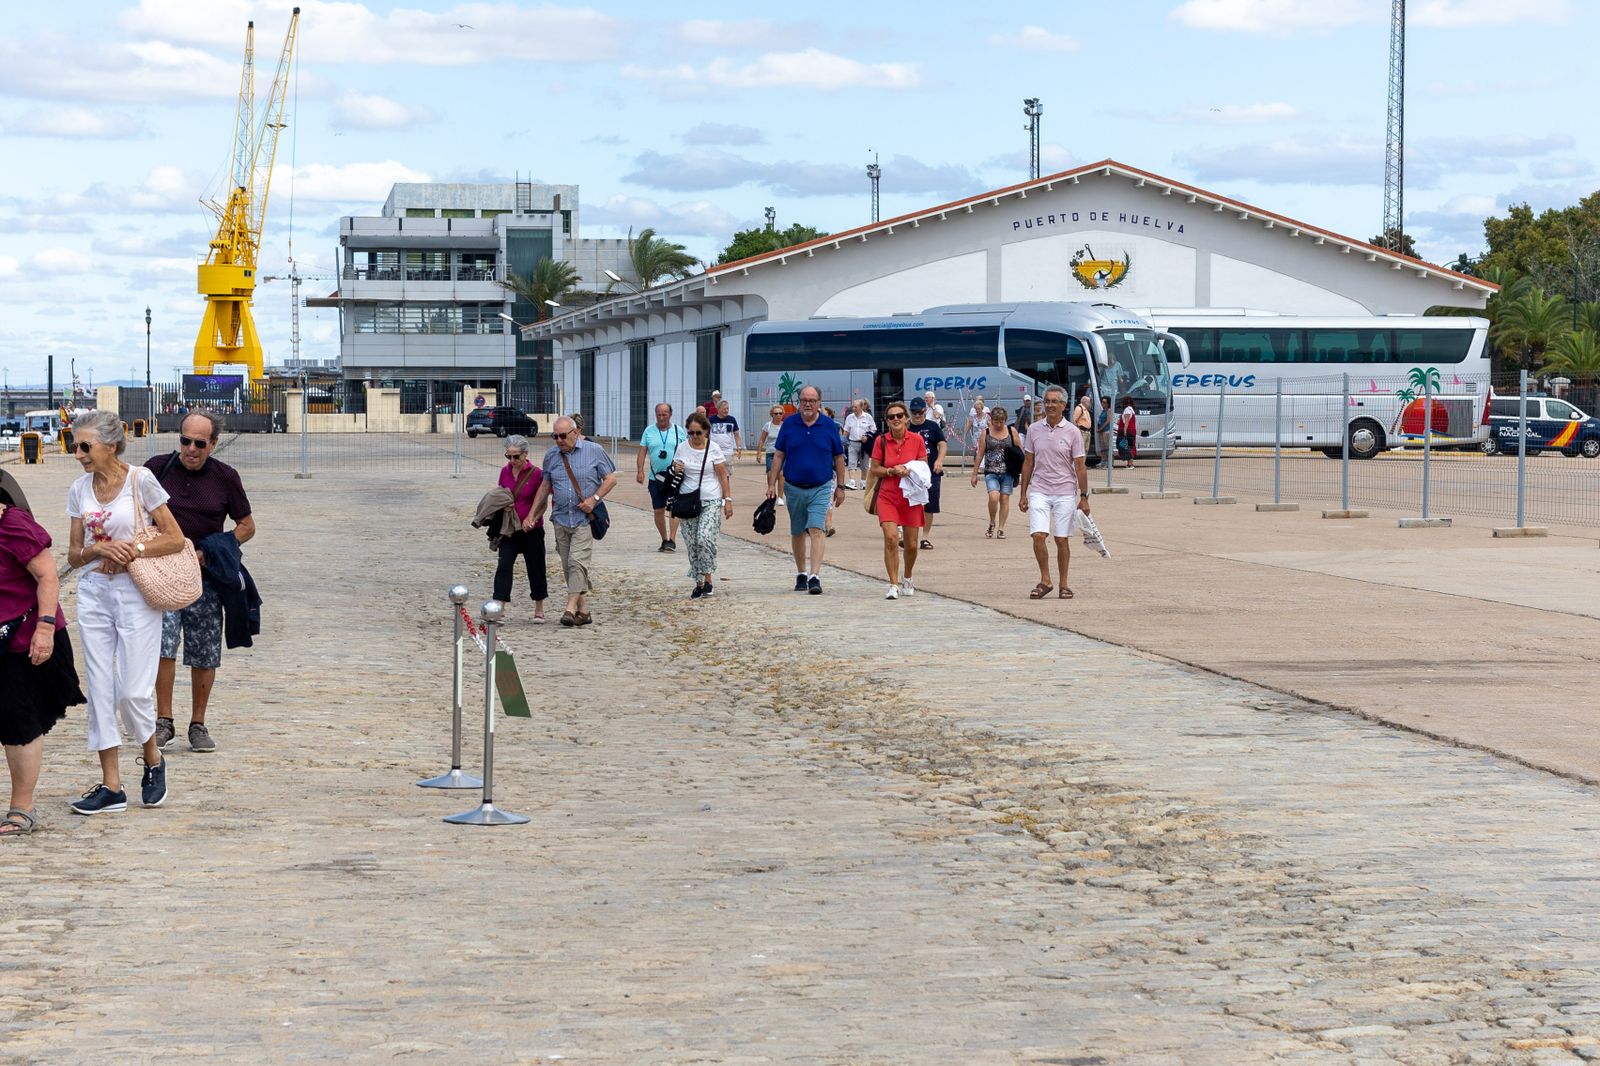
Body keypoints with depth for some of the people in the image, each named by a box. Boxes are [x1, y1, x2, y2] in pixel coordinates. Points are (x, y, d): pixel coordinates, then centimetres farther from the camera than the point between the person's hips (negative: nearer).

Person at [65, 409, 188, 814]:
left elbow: (175, 539, -5)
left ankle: (153, 760, 22)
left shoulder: (140, 480, -7)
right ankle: (111, 786, 8)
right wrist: (98, 550, -10)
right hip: (94, 593, 5)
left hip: (136, 593, -5)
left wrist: (133, 550, -16)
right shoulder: (79, 491, 7)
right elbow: (73, 554, 10)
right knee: (100, 689, 3)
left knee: (133, 691, -6)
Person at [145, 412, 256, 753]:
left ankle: (198, 725, 18)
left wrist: (210, 553, -5)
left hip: (205, 577, 1)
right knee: (163, 643, -15)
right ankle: (164, 721, -6)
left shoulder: (225, 477, 3)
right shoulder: (157, 468, 0)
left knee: (204, 656, 4)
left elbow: (247, 526, 9)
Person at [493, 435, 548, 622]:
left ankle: (539, 610, 23)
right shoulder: (505, 472, 4)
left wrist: (532, 519, -20)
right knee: (504, 566, -9)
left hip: (531, 530, -3)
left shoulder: (536, 474, -9)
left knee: (535, 568, 7)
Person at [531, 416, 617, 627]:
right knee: (568, 567, 4)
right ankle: (583, 610, 10)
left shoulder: (594, 451, -2)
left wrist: (594, 499, -13)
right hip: (561, 519, 5)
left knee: (577, 562, -16)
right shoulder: (551, 456, 10)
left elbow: (611, 479, 1)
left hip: (584, 518, -5)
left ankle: (570, 608, -18)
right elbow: (545, 487, 17)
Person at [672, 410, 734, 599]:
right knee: (692, 543, 2)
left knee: (705, 539, -20)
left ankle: (708, 579, -8)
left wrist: (728, 500, -4)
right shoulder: (682, 448, 4)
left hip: (711, 502, -3)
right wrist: (675, 470, -9)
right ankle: (699, 583, 11)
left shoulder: (713, 449, -2)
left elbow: (723, 476, 1)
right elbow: (675, 471, 15)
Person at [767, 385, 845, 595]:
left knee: (817, 530, -15)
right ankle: (801, 574, 26)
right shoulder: (789, 424, 1)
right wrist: (772, 484, 1)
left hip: (821, 488, -2)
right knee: (797, 533, 12)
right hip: (794, 488, 2)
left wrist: (840, 487, 6)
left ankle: (815, 576, -20)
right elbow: (779, 455, 6)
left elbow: (838, 457, 6)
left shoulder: (829, 425, -1)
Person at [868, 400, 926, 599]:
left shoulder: (917, 440, -1)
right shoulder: (881, 441, -2)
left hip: (911, 498, 1)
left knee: (911, 544, 7)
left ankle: (907, 579, 34)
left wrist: (908, 471, -16)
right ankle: (894, 585, -13)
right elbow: (874, 470, 2)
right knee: (891, 538, -19)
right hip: (887, 497, -1)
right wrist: (892, 471, -15)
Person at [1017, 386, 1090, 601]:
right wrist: (1023, 494, 8)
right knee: (1038, 535, -11)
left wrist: (1084, 497, -3)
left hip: (1065, 492, -1)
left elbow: (1080, 467, 0)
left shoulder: (1072, 432, -2)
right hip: (1039, 491, 2)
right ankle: (1045, 580, 3)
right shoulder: (1034, 429, 5)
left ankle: (1063, 585, 14)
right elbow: (1028, 463, 11)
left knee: (1062, 540, 2)